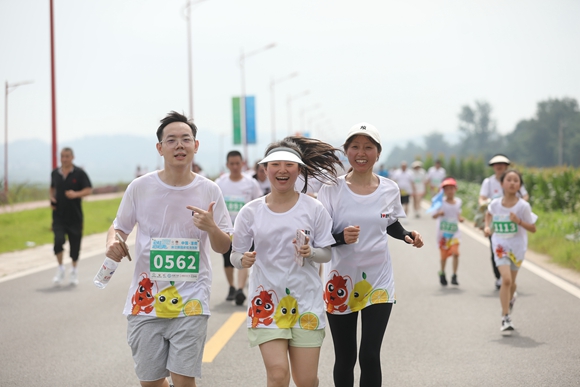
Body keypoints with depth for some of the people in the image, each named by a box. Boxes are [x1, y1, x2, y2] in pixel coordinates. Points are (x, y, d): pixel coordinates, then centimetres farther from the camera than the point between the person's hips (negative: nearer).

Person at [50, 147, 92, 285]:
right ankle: (60, 268, 1)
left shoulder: (79, 173, -4)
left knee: (75, 243, 6)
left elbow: (89, 190, -6)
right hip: (59, 215, 1)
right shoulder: (55, 173, 7)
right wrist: (52, 198, 4)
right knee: (59, 240, -16)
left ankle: (74, 270, 26)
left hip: (75, 216, -1)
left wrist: (76, 194, -22)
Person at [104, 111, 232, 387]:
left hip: (191, 302, -1)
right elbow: (119, 227, 12)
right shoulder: (139, 187, -1)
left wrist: (212, 228, -16)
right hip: (146, 300, 1)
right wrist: (112, 242, -11)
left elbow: (223, 247, 5)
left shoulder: (209, 191, 0)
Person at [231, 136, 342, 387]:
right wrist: (243, 260, -18)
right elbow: (235, 255, 4)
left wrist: (310, 252, -18)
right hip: (267, 301, 0)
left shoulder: (313, 209, -2)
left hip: (305, 302, 0)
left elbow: (326, 254, 3)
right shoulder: (250, 212, -1)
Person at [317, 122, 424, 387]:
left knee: (370, 356, -7)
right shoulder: (331, 190, -7)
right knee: (344, 358, 8)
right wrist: (341, 237, -27)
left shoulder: (389, 189, 1)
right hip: (341, 282, -1)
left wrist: (408, 236, -2)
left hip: (378, 282, 1)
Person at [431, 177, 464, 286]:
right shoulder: (441, 203, -5)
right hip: (443, 232, -1)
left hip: (454, 232, 1)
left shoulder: (458, 202, 5)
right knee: (444, 255, 9)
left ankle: (454, 276, -12)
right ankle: (442, 274, 34)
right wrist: (438, 213, -27)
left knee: (455, 253, -17)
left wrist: (460, 219, -5)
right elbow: (434, 216, -6)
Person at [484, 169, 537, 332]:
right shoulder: (495, 204, -7)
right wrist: (487, 227, 1)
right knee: (506, 280, -17)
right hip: (500, 246, -1)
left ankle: (510, 299, 51)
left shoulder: (523, 206, -13)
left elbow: (533, 229, -8)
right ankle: (505, 318, -10)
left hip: (517, 247, 1)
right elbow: (489, 213, 17)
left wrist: (519, 222, -24)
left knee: (511, 282, 14)